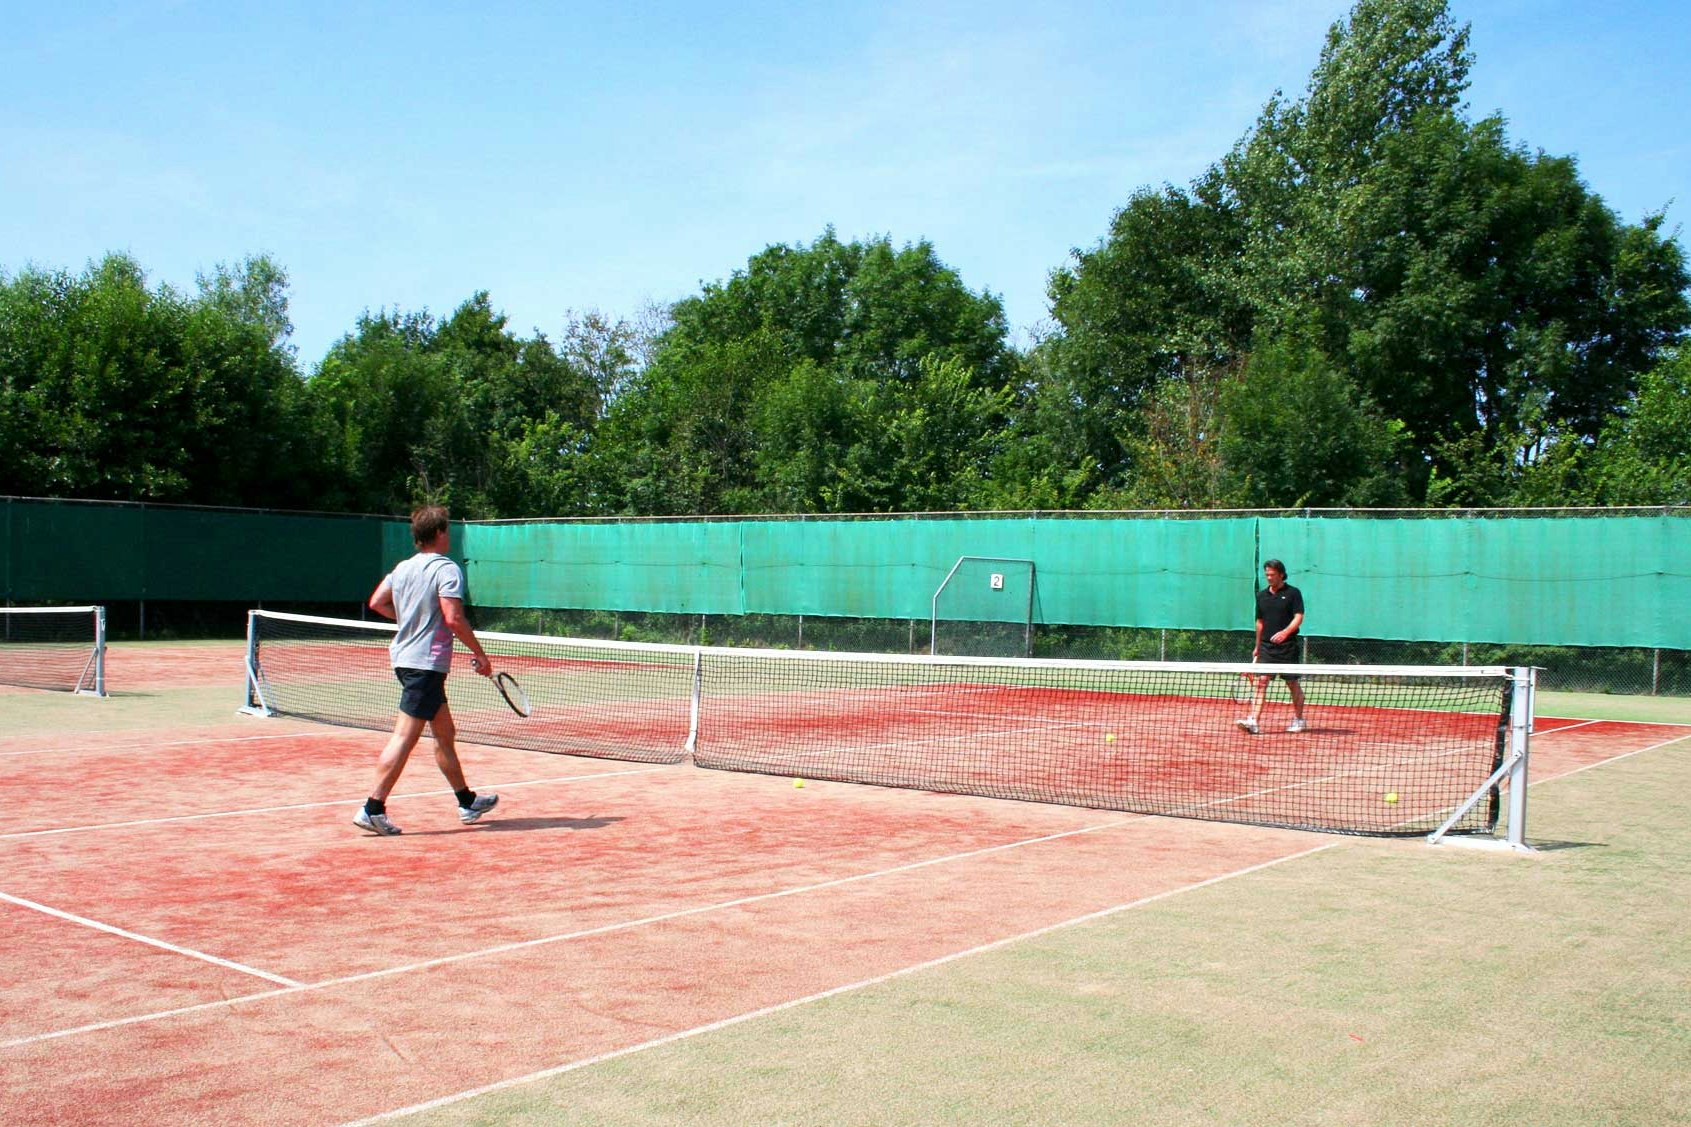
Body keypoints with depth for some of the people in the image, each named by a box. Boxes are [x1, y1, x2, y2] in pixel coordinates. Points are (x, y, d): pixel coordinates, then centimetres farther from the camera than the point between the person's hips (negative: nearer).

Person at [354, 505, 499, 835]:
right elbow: (454, 618, -21)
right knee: (405, 736, -8)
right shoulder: (447, 568, -12)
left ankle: (467, 802, 27)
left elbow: (377, 603, 17)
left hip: (405, 657, 9)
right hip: (427, 662, -9)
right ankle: (373, 808, -10)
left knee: (445, 732, 17)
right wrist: (479, 653, -12)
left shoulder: (402, 567, 12)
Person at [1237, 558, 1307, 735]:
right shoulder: (1261, 595, 12)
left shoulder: (1293, 593, -2)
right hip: (1266, 646, 4)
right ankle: (1254, 721, -16)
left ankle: (1298, 720, 23)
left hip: (1287, 647, -4)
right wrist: (1257, 646, 21)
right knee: (1261, 681, -8)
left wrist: (1286, 632, -27)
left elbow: (1298, 618, -10)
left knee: (1293, 683, 6)